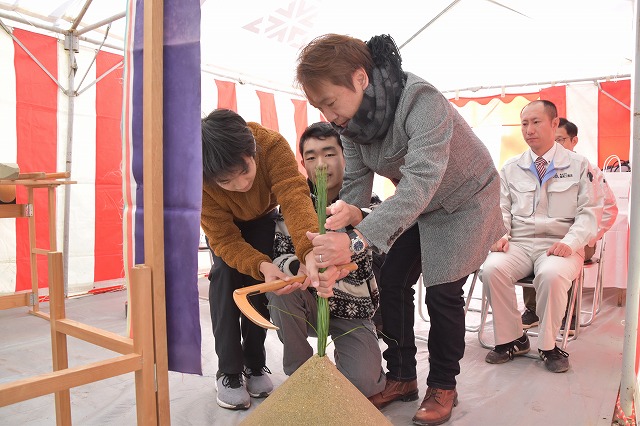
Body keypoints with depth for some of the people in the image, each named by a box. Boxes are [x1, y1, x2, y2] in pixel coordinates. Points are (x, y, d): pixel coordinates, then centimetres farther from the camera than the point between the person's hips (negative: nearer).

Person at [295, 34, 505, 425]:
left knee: (442, 292, -7)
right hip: (415, 205, 6)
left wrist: (357, 241, -58)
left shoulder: (421, 101, -36)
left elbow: (421, 182, -47)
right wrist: (346, 211, -40)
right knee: (392, 284, 1)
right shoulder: (350, 119, -13)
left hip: (463, 201, -6)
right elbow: (356, 181, -15)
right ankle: (402, 377, 18)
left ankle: (443, 386, 15)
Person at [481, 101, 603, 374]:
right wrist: (500, 234, -9)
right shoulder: (510, 168, 14)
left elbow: (589, 212, 2)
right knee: (492, 269, -29)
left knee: (552, 274, -37)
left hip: (559, 246, -2)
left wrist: (570, 242, -16)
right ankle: (512, 340, -9)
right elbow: (501, 208, 12)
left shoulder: (579, 166, 8)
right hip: (519, 243, 3)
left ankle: (548, 346, -12)